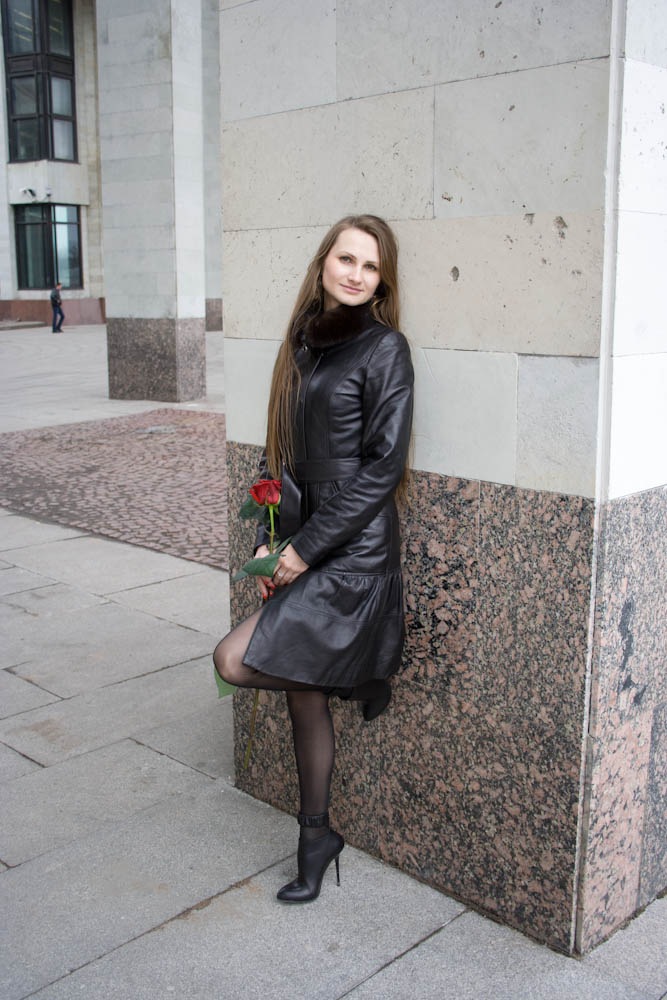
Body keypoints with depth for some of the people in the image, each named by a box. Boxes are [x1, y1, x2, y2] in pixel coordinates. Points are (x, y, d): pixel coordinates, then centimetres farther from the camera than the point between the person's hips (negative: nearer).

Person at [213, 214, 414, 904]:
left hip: (353, 550, -7)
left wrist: (307, 548, -14)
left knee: (236, 661, -15)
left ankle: (366, 674, 9)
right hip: (301, 548, 7)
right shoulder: (304, 340, 11)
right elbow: (278, 452, 13)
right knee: (303, 692, 12)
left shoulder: (384, 348, -9)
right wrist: (268, 541, 2)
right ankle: (315, 835, 30)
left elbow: (382, 466, -14)